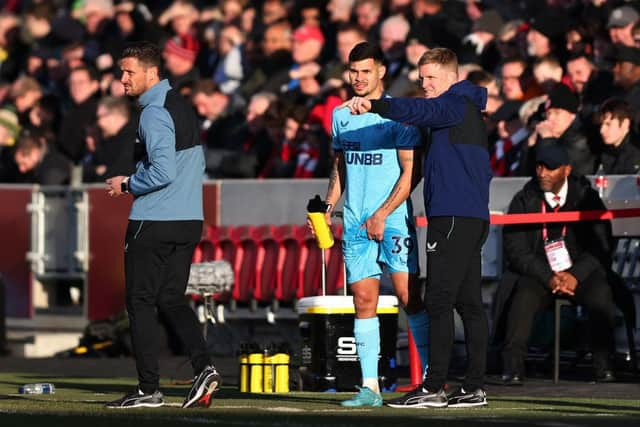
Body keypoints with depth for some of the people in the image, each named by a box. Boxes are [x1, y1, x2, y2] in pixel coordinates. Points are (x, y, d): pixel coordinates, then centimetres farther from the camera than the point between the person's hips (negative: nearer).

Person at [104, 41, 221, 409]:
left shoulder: (154, 114, -15)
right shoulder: (182, 105, 13)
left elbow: (163, 172, -23)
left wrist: (127, 185, -8)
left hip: (153, 223, -9)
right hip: (189, 220, 9)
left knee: (141, 302, 0)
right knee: (171, 299, 12)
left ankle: (149, 389, -1)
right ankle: (204, 368, -5)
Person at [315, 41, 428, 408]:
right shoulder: (341, 115, 13)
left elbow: (411, 172, -8)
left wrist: (382, 214, -13)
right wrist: (328, 207, 10)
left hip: (394, 221, -5)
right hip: (356, 224, 5)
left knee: (410, 297, -9)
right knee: (364, 302, 2)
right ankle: (370, 387, 2)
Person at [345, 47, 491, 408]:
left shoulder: (456, 105, -7)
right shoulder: (470, 111, 24)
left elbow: (417, 111, -29)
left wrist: (373, 105, -41)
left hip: (453, 216, -11)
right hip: (475, 216, 11)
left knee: (439, 301, -12)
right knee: (469, 302, 8)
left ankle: (434, 387, -15)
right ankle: (475, 388, 7)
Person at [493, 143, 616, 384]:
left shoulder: (586, 197, 2)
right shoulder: (524, 201, 1)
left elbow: (601, 246, 1)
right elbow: (516, 251, -3)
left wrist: (576, 276, -16)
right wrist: (549, 278, -17)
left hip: (580, 272, 0)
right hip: (538, 273, 0)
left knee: (600, 295, -30)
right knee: (524, 297, -33)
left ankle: (603, 366, -23)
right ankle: (512, 368, -30)